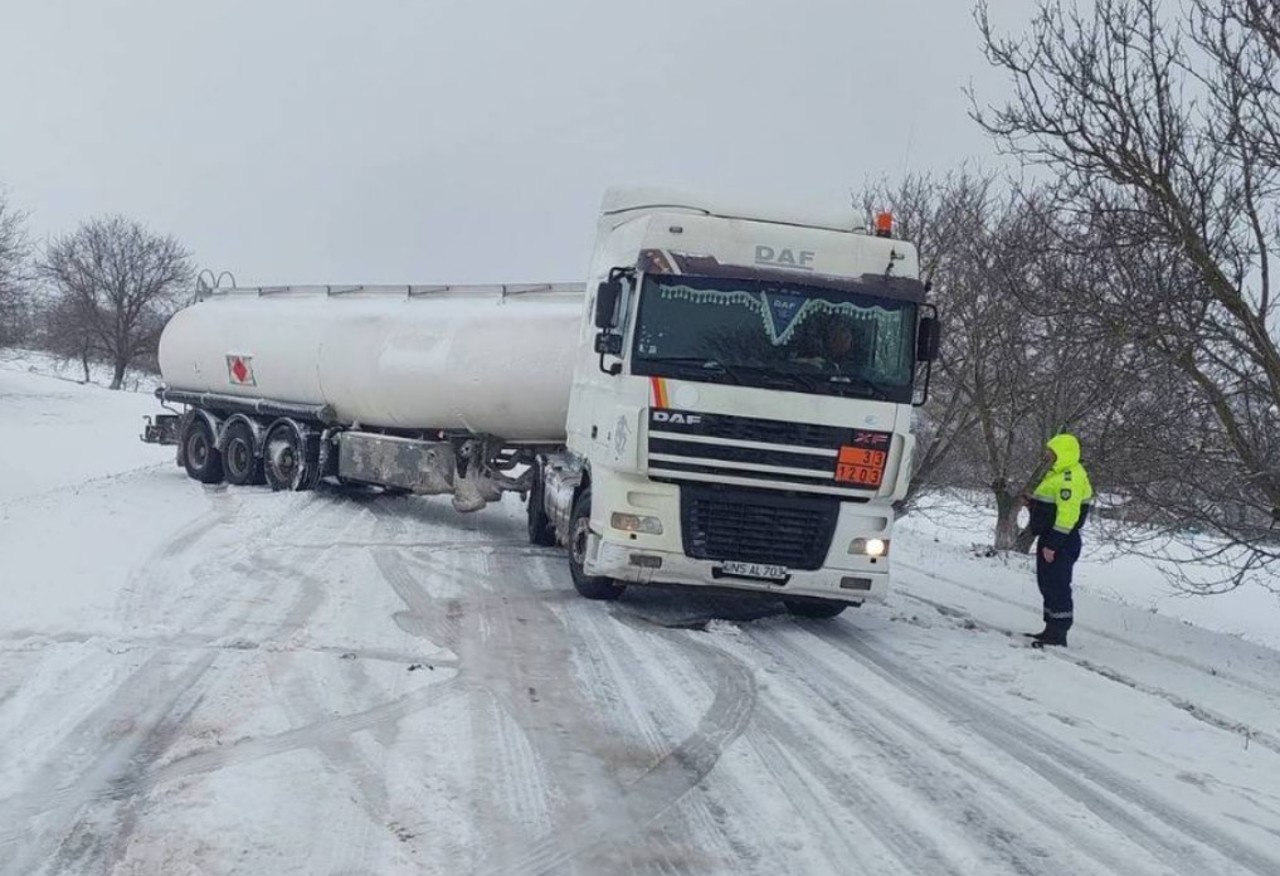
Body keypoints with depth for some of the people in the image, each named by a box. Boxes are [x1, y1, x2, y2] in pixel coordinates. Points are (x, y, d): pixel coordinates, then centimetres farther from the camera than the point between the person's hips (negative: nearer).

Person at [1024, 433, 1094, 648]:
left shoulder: (1070, 479, -20)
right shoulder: (1060, 475, 15)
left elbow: (1067, 514, -25)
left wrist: (1052, 544, -25)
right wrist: (1034, 504, 7)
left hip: (1060, 542, -11)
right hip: (1051, 539, 11)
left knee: (1057, 587, -7)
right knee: (1048, 585, 17)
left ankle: (1058, 635, -2)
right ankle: (1052, 630, 27)